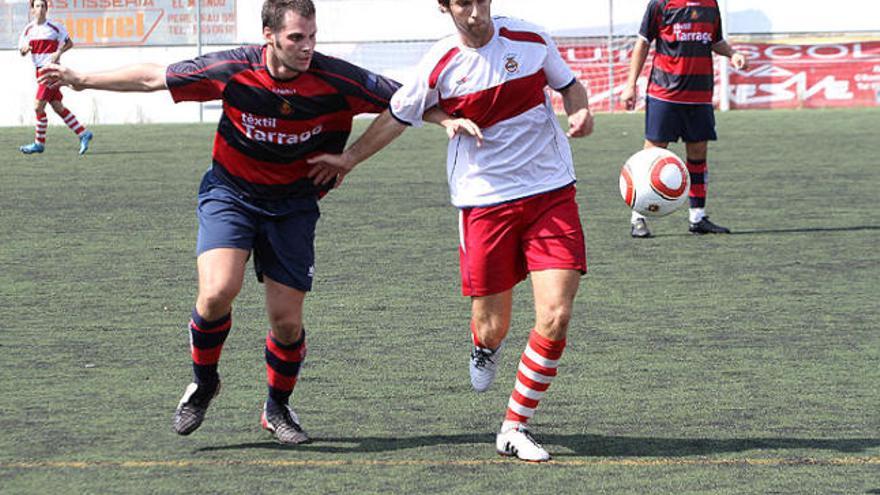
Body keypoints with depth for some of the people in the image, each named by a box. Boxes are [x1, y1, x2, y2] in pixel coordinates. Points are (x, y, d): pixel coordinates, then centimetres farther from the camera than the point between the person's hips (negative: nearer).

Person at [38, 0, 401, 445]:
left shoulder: (335, 80, -19)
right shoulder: (232, 70, -17)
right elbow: (152, 78, -4)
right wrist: (82, 80, 0)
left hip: (292, 204, 1)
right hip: (230, 192, 0)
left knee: (287, 320, -2)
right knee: (217, 292, -22)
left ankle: (278, 408, 28)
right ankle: (203, 383, 7)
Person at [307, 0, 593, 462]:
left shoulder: (531, 39, -2)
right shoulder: (439, 64, -5)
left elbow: (569, 84, 16)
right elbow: (399, 115, 12)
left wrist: (580, 112, -6)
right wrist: (349, 158, 19)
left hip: (551, 193, 1)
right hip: (485, 201, -1)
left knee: (555, 316, -12)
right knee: (492, 326, 0)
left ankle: (515, 429, 3)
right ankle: (484, 346, 42)